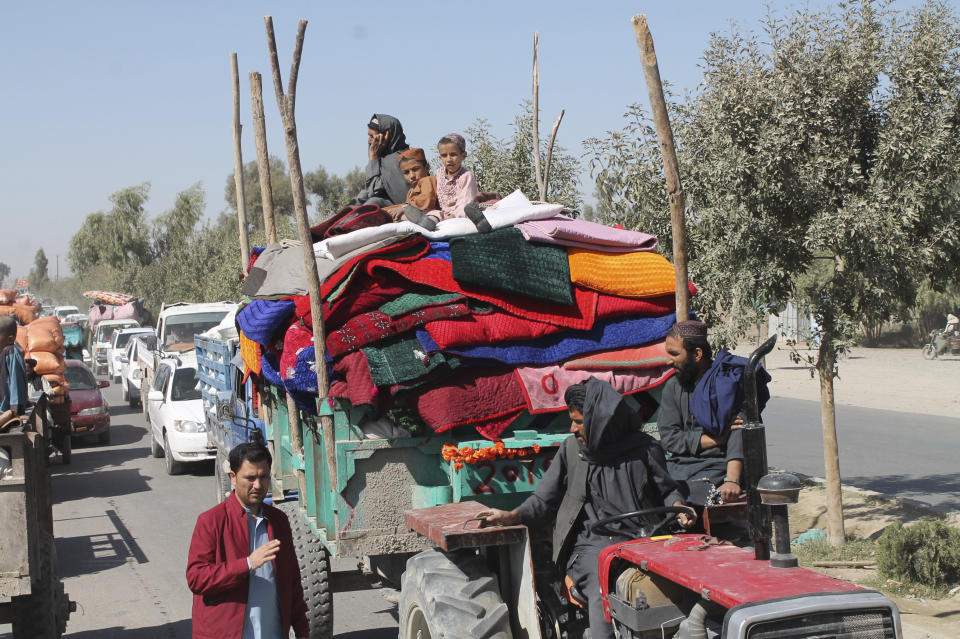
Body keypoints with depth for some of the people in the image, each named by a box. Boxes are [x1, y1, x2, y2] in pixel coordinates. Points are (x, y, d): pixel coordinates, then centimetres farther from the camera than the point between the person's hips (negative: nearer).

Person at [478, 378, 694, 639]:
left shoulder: (644, 448, 8)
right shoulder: (571, 450, 12)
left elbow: (666, 490, 20)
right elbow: (545, 500, 15)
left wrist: (678, 508, -1)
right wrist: (513, 516, -1)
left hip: (640, 540, 0)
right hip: (590, 545, 0)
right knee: (603, 590, -32)